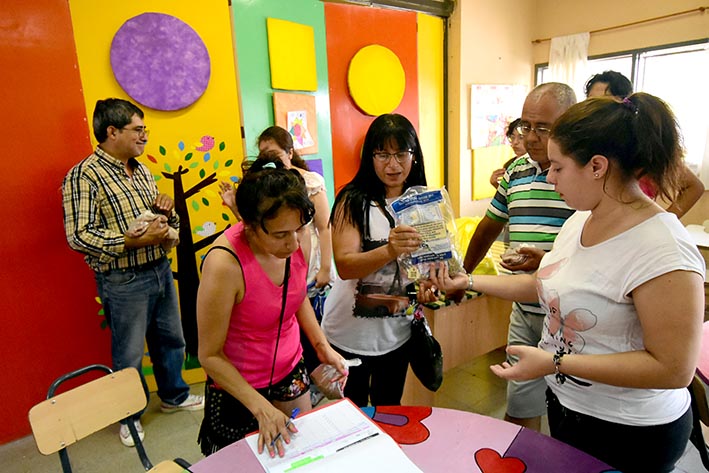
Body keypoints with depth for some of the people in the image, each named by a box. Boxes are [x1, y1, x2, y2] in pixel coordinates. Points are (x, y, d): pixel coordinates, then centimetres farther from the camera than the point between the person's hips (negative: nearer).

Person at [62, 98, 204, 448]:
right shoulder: (84, 176, -13)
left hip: (160, 270, 7)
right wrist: (134, 240, -26)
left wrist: (166, 211, -4)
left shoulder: (142, 171, 10)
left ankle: (173, 395, 42)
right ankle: (130, 414, 34)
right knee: (129, 354, 10)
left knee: (170, 339, 20)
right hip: (123, 281, -7)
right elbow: (79, 235, -19)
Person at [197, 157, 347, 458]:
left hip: (291, 372, 5)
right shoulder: (225, 264, -32)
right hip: (240, 388, -5)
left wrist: (322, 345, -2)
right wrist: (261, 407, -23)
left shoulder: (296, 242, -15)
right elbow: (210, 355, -20)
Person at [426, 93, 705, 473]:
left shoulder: (663, 249, -27)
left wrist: (556, 363, -27)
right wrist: (468, 281, 5)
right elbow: (544, 285, 8)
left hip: (626, 434, -7)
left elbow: (674, 369, -25)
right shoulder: (580, 220, -3)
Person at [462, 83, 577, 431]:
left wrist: (550, 261, -24)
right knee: (520, 408, 15)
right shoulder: (516, 172, 8)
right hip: (525, 311, 5)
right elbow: (490, 226, 19)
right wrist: (463, 276, 24)